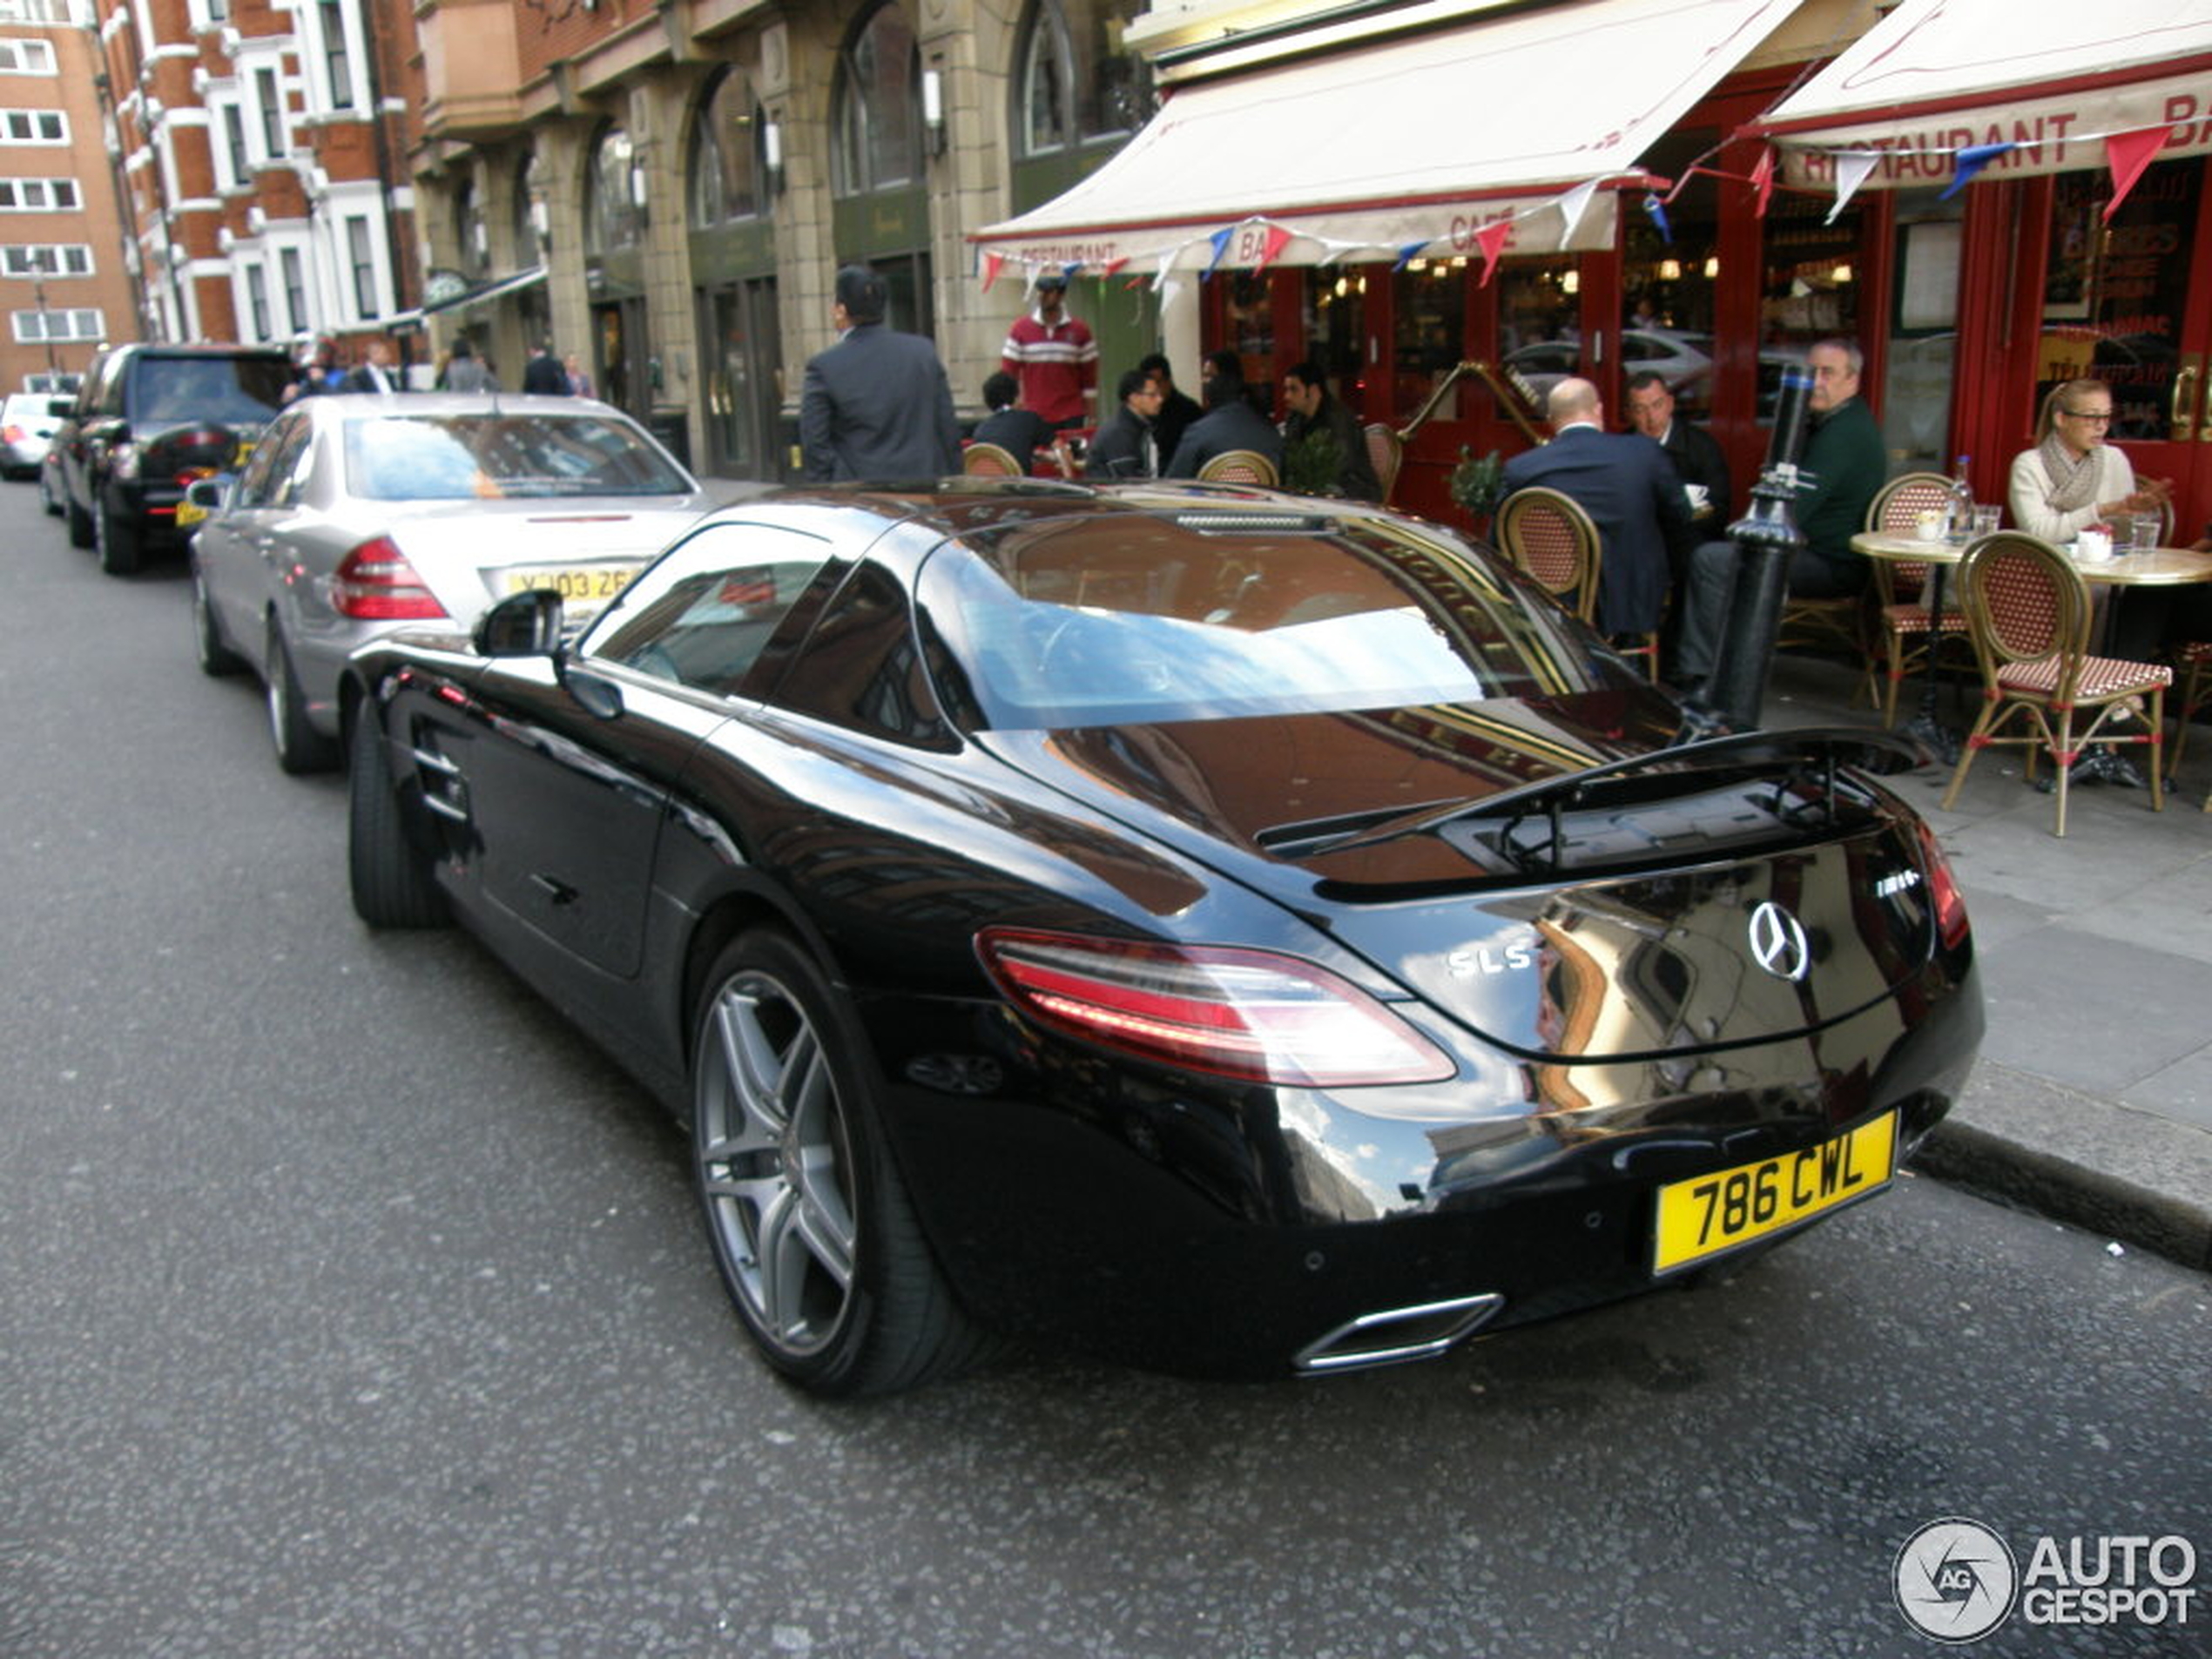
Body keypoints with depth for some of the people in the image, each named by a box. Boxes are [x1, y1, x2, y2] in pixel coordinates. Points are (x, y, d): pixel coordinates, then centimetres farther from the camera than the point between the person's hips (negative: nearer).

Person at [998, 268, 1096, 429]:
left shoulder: (1079, 331, 4)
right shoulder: (1020, 328, 4)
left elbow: (1089, 379, 6)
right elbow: (1008, 373, 4)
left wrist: (1092, 418, 3)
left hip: (1071, 419, 0)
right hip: (1034, 418, 0)